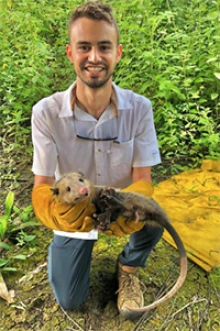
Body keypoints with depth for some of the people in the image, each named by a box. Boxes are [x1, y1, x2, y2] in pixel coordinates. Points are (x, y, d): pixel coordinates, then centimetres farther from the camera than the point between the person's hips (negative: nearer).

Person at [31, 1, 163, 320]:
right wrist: (56, 210, -44)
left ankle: (129, 265, 6)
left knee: (152, 221, -33)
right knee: (69, 301, 3)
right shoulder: (46, 112, -22)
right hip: (73, 211, 0)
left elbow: (142, 179, -19)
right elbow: (42, 186, -20)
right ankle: (82, 247, 36)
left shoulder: (139, 108, -20)